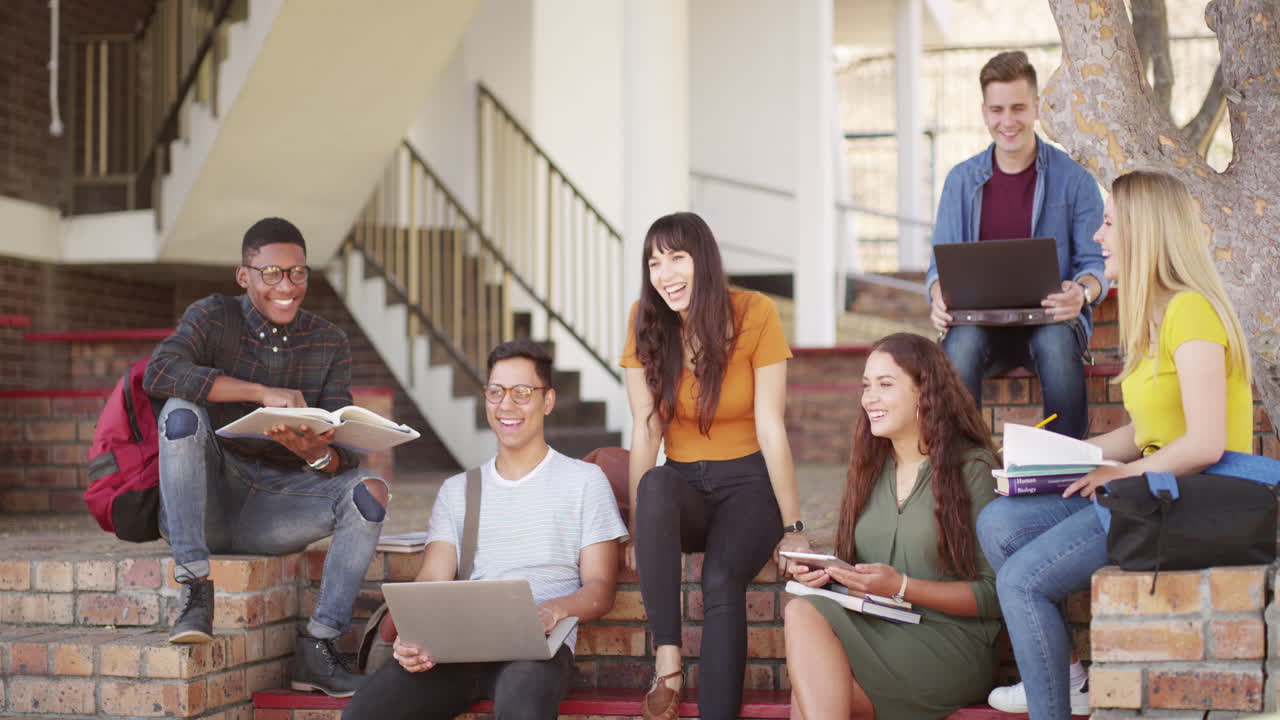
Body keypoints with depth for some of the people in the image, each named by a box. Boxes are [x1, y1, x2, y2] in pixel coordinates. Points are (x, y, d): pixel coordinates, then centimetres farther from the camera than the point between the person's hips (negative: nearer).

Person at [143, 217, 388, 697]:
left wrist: (319, 454, -30)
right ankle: (195, 592, -30)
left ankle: (318, 647, -19)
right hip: (204, 505, -2)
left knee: (370, 491, -21)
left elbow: (344, 447, -3)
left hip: (270, 512, 3)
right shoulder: (214, 318, -2)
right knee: (182, 412, -29)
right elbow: (158, 372, -24)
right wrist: (263, 393, -30)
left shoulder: (329, 343, 6)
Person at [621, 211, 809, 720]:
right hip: (685, 489, 2)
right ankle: (667, 660, -34)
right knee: (656, 483, -35)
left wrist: (793, 528, -12)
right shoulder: (646, 321, -4)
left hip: (749, 484, -2)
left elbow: (770, 429, -11)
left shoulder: (755, 315, -10)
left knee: (721, 581, -32)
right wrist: (640, 532, -13)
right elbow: (646, 431, -7)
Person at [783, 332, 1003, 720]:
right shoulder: (871, 470, 17)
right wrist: (826, 573, -1)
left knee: (804, 615, -26)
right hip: (876, 631, 5)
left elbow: (995, 594, -8)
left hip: (951, 647, -5)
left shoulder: (971, 469, -3)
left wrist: (901, 587, -18)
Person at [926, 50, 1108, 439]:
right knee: (963, 342, -34)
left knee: (1056, 344, -37)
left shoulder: (1073, 179, 2)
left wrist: (1082, 293, -24)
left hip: (1050, 319, -1)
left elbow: (1095, 262, 1)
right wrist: (940, 297, -17)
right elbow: (941, 262, 8)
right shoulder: (961, 180, 9)